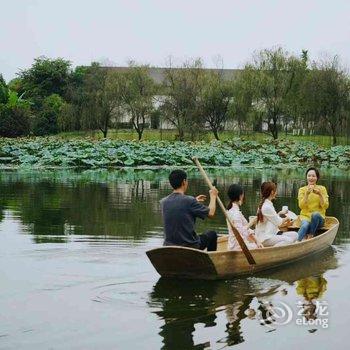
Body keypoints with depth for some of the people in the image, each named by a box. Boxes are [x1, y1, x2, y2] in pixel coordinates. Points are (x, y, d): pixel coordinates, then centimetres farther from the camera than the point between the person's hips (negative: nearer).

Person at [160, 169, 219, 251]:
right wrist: (213, 196, 11)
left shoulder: (163, 202, -2)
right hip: (190, 247, -5)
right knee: (212, 234, 22)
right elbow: (211, 213, -6)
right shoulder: (189, 201, -19)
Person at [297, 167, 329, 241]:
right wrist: (307, 194, -18)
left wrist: (320, 195, -17)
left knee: (315, 214, -36)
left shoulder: (322, 189, 5)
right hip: (305, 217, 0)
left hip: (319, 218, 0)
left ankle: (310, 236, -22)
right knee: (305, 225, -36)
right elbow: (301, 206, -7)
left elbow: (325, 206, -3)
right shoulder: (302, 190, 6)